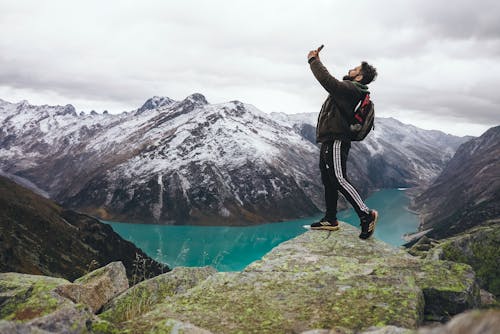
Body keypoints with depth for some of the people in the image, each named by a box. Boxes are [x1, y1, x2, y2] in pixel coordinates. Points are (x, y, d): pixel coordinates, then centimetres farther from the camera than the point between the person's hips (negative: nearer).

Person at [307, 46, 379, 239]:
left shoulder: (350, 89, -13)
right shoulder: (347, 89, 19)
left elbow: (327, 81, -22)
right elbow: (329, 81, 32)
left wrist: (313, 61, -12)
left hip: (336, 141, -11)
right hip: (329, 141, 11)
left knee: (339, 180, -16)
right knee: (328, 181, 13)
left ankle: (366, 215, -12)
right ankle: (330, 220, 20)